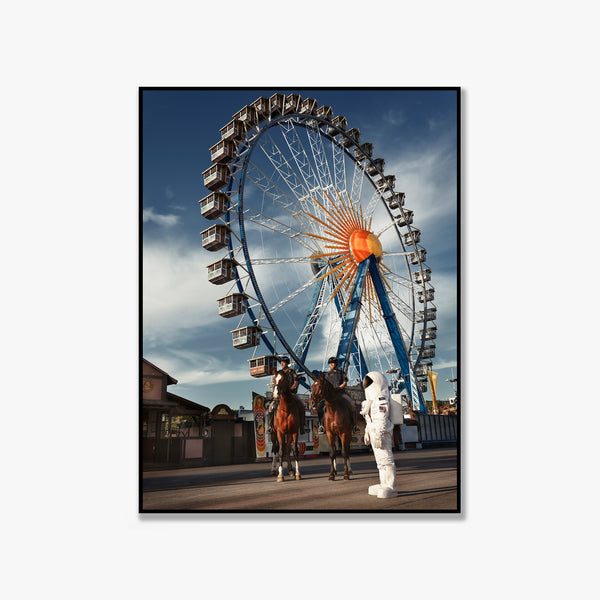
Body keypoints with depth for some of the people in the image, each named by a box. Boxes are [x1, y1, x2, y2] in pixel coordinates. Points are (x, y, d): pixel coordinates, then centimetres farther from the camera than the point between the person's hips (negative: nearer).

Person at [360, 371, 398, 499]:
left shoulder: (381, 399, -15)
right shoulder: (371, 400, 18)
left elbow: (382, 419, -21)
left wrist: (378, 435, -24)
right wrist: (367, 433, 26)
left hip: (382, 433, -11)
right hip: (374, 432, 11)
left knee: (385, 459, -7)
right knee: (380, 460, 15)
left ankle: (390, 487, -4)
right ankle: (384, 484, 23)